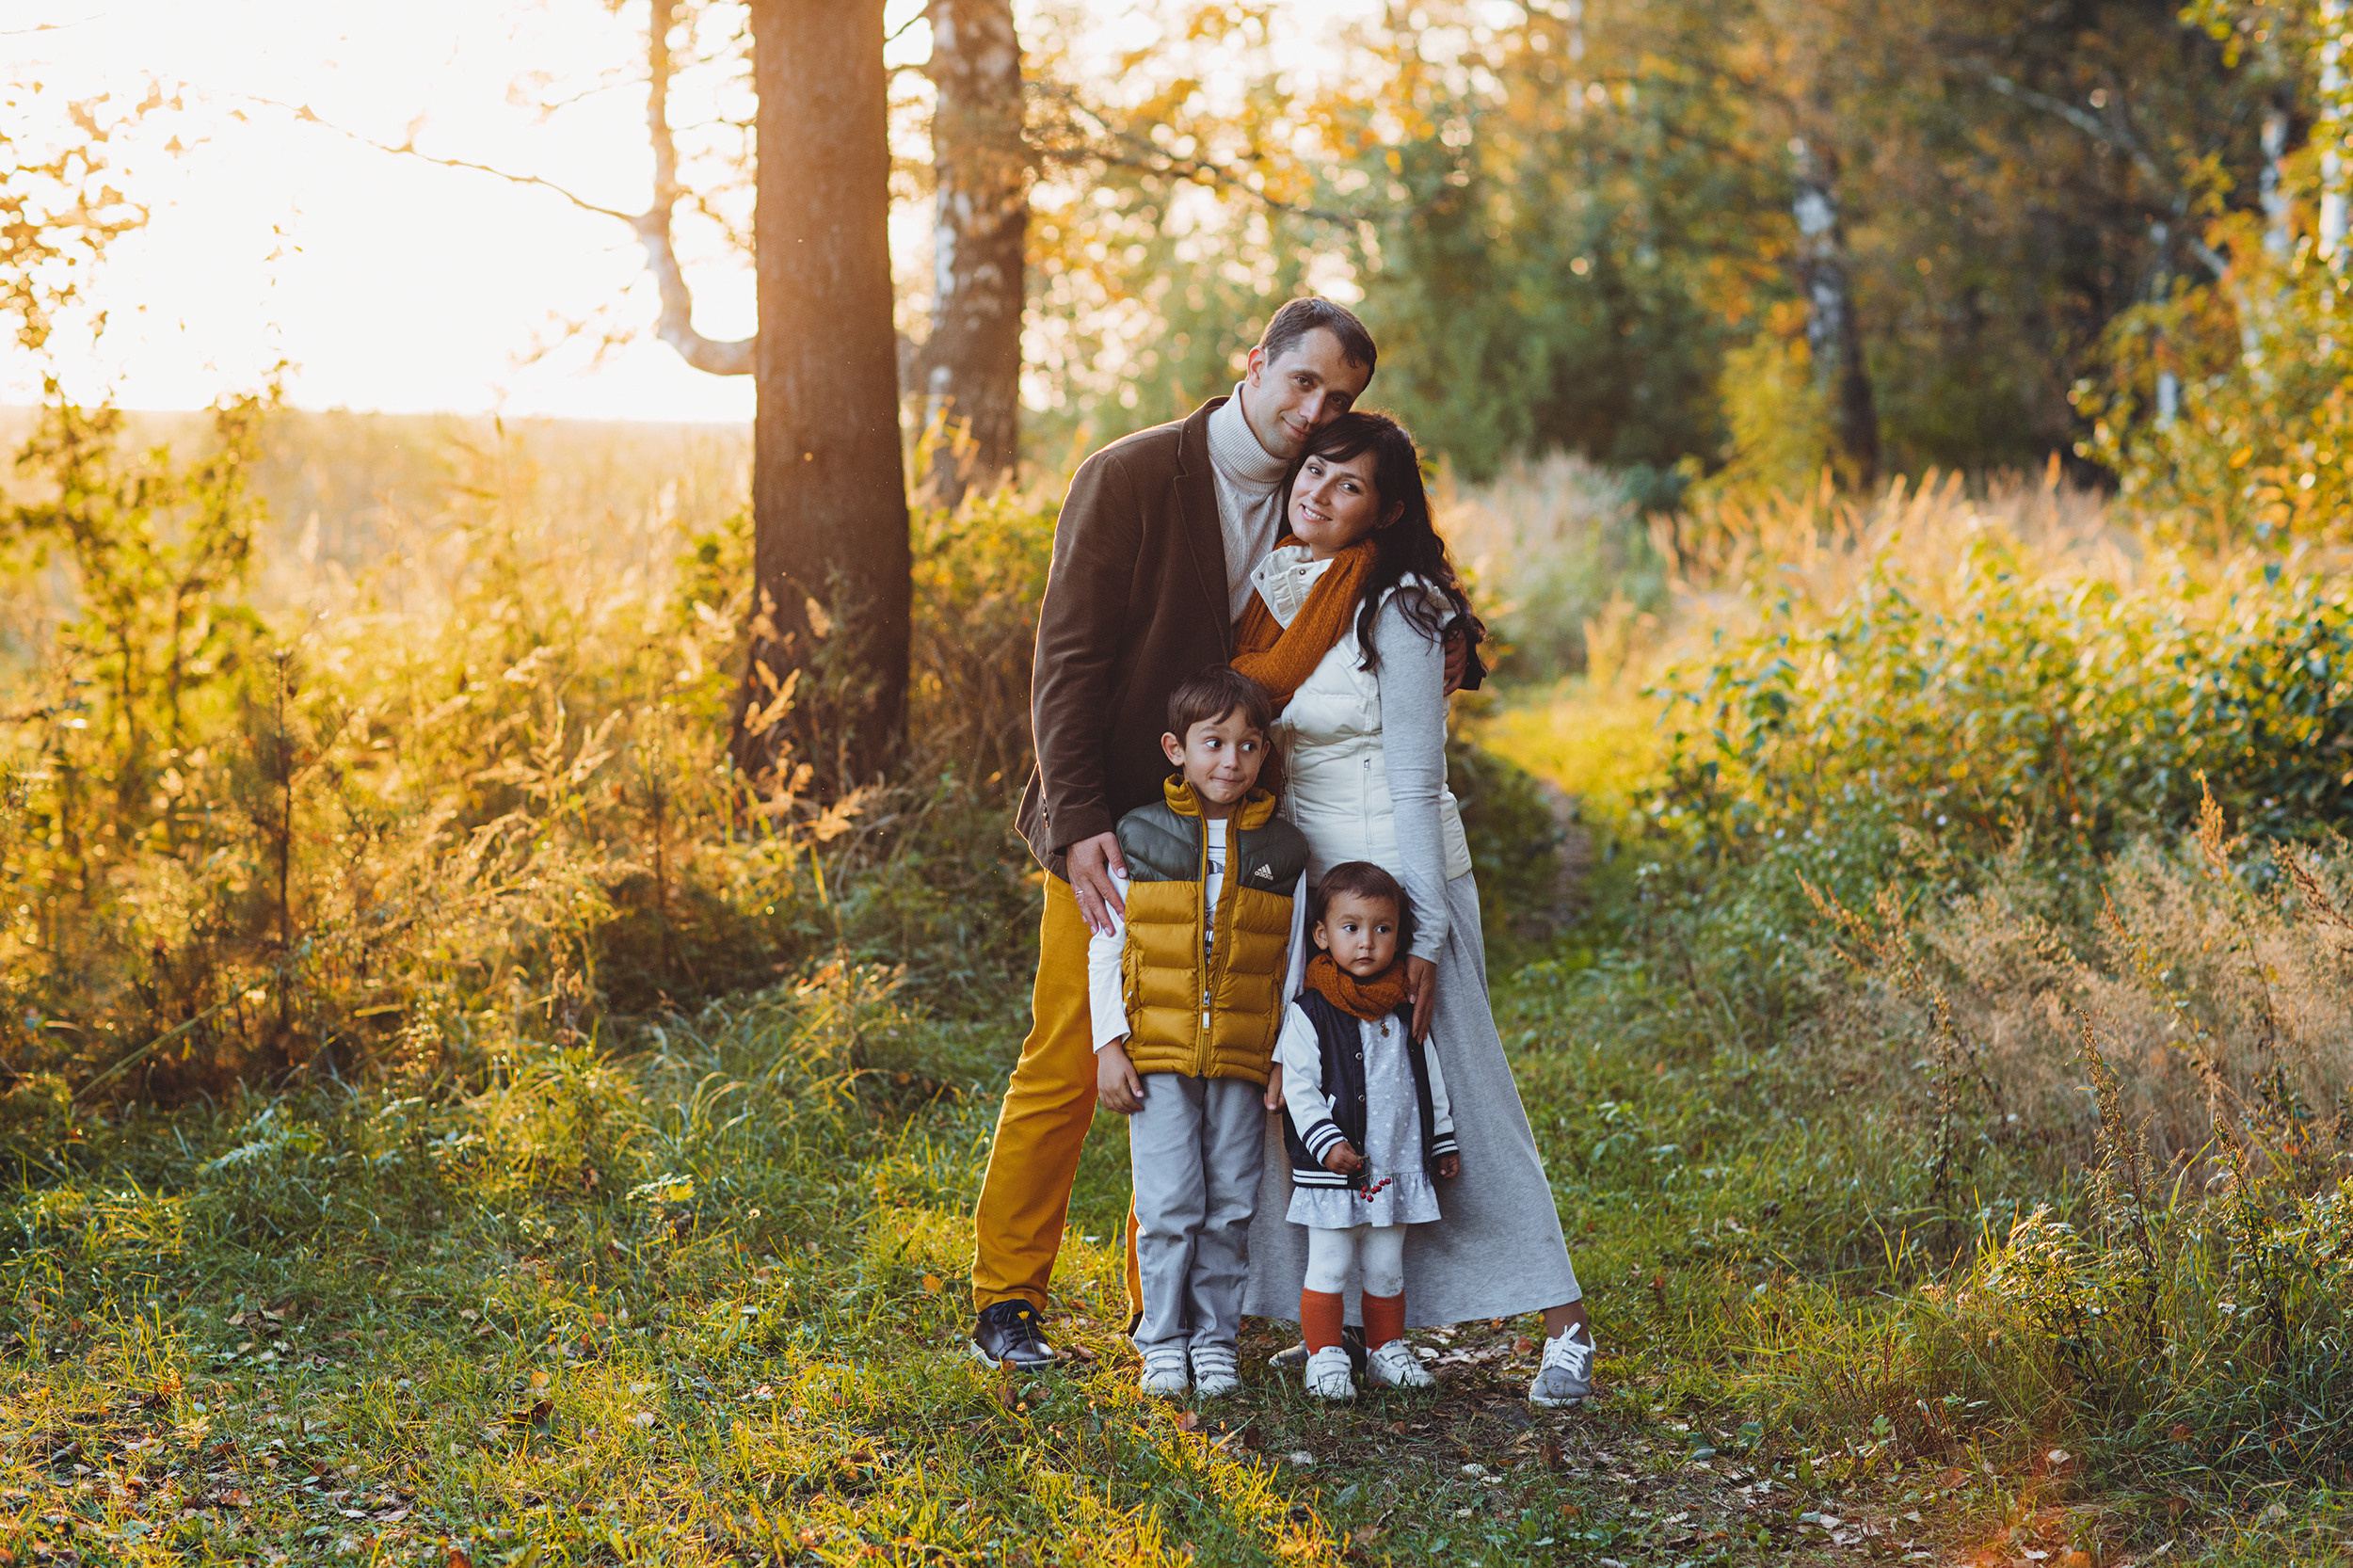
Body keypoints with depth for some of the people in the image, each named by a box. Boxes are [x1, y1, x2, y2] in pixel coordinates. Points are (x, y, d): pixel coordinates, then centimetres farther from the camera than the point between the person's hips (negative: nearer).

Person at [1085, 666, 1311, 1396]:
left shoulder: (1281, 849, 6)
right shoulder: (1138, 836, 1)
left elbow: (1292, 964, 10)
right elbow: (1106, 947, 3)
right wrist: (1109, 1045, -4)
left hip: (1243, 1062, 2)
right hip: (1156, 1057, -2)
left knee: (1230, 1207, 4)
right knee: (1169, 1206, -4)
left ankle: (1216, 1338, 16)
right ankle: (1163, 1340, 9)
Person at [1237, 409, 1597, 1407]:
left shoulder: (1395, 609, -13)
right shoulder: (1271, 582, 7)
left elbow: (1413, 784, -14)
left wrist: (1423, 937, -17)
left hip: (1394, 879, -7)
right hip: (1299, 877, 7)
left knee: (1455, 1102, -4)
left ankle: (1565, 1329, 3)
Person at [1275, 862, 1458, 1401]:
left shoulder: (1404, 1013, 7)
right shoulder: (1309, 1014, -8)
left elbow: (1430, 1082, 15)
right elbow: (1298, 1086, -11)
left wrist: (1443, 1144, 17)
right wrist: (1327, 1143, -20)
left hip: (1396, 1168, 4)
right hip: (1331, 1171, -4)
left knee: (1386, 1269, 13)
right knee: (1328, 1267, 0)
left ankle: (1387, 1349, 26)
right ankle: (1324, 1357, 9)